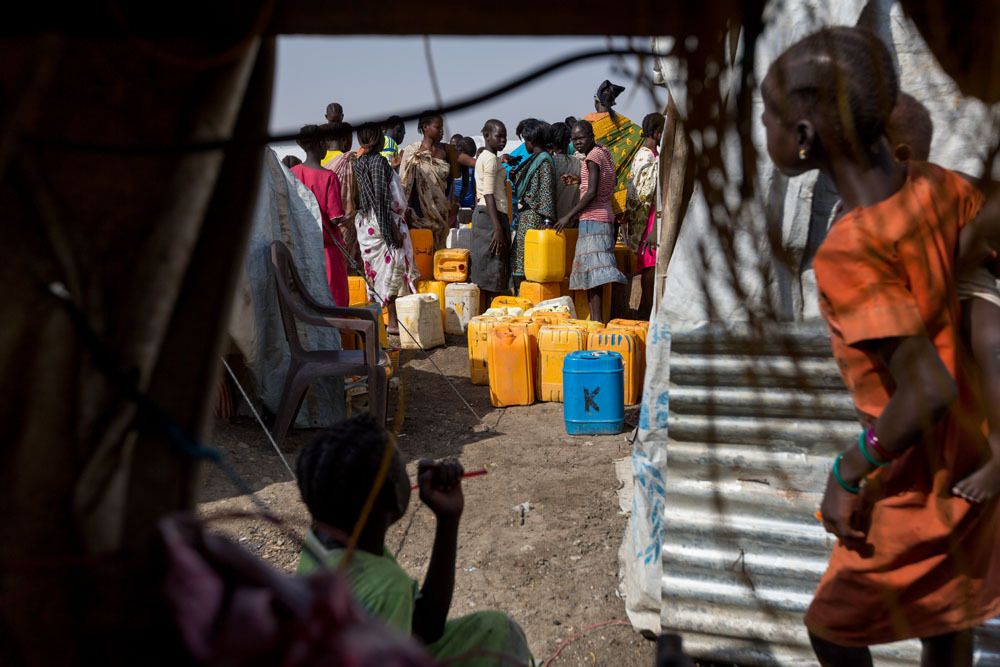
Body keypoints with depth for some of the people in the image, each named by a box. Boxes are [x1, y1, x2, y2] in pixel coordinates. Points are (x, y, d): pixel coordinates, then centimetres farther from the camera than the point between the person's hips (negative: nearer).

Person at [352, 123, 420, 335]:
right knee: (392, 266, -3)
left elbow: (360, 196, 13)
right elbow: (383, 197, -18)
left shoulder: (358, 163, 10)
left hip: (365, 222, 8)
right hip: (384, 221, -8)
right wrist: (393, 228, -17)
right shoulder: (379, 161, -13)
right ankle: (393, 321, 0)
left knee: (376, 268, 12)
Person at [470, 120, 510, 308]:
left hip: (482, 214, 10)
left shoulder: (484, 157, 20)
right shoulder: (491, 159, -10)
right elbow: (489, 195, -18)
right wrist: (498, 227, -23)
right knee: (492, 271, -11)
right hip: (491, 215, -10)